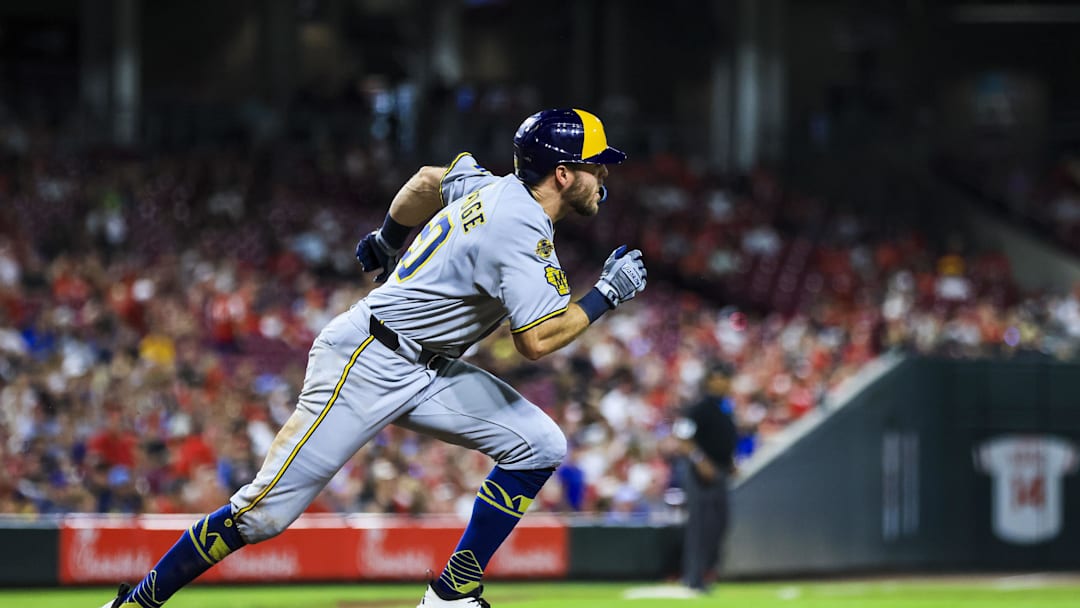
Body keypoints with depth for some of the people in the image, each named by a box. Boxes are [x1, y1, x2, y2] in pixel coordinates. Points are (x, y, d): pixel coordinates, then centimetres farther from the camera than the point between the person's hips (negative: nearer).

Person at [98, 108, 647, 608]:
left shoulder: (495, 188, 6)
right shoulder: (521, 229, -21)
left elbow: (428, 180, 25)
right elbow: (536, 340, -24)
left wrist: (389, 238, 40)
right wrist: (605, 295, -14)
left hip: (426, 370, 10)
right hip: (366, 364, -10)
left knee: (539, 446, -3)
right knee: (267, 510, -10)